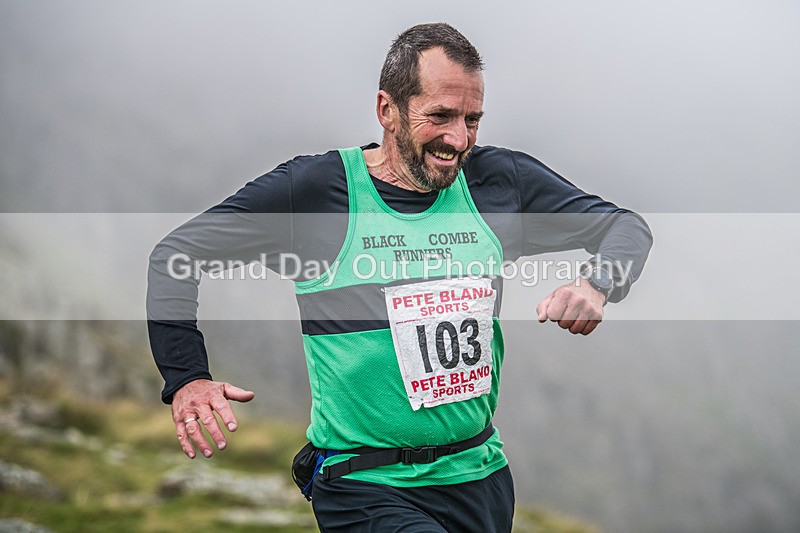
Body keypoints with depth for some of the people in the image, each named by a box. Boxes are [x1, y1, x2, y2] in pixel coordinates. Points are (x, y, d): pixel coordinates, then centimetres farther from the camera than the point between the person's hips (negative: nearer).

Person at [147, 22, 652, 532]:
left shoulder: (499, 180, 3)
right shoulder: (312, 189, -7)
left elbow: (624, 225, 13)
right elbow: (175, 255, 0)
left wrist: (594, 285, -9)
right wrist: (186, 378, -10)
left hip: (483, 477, 5)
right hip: (365, 488, -5)